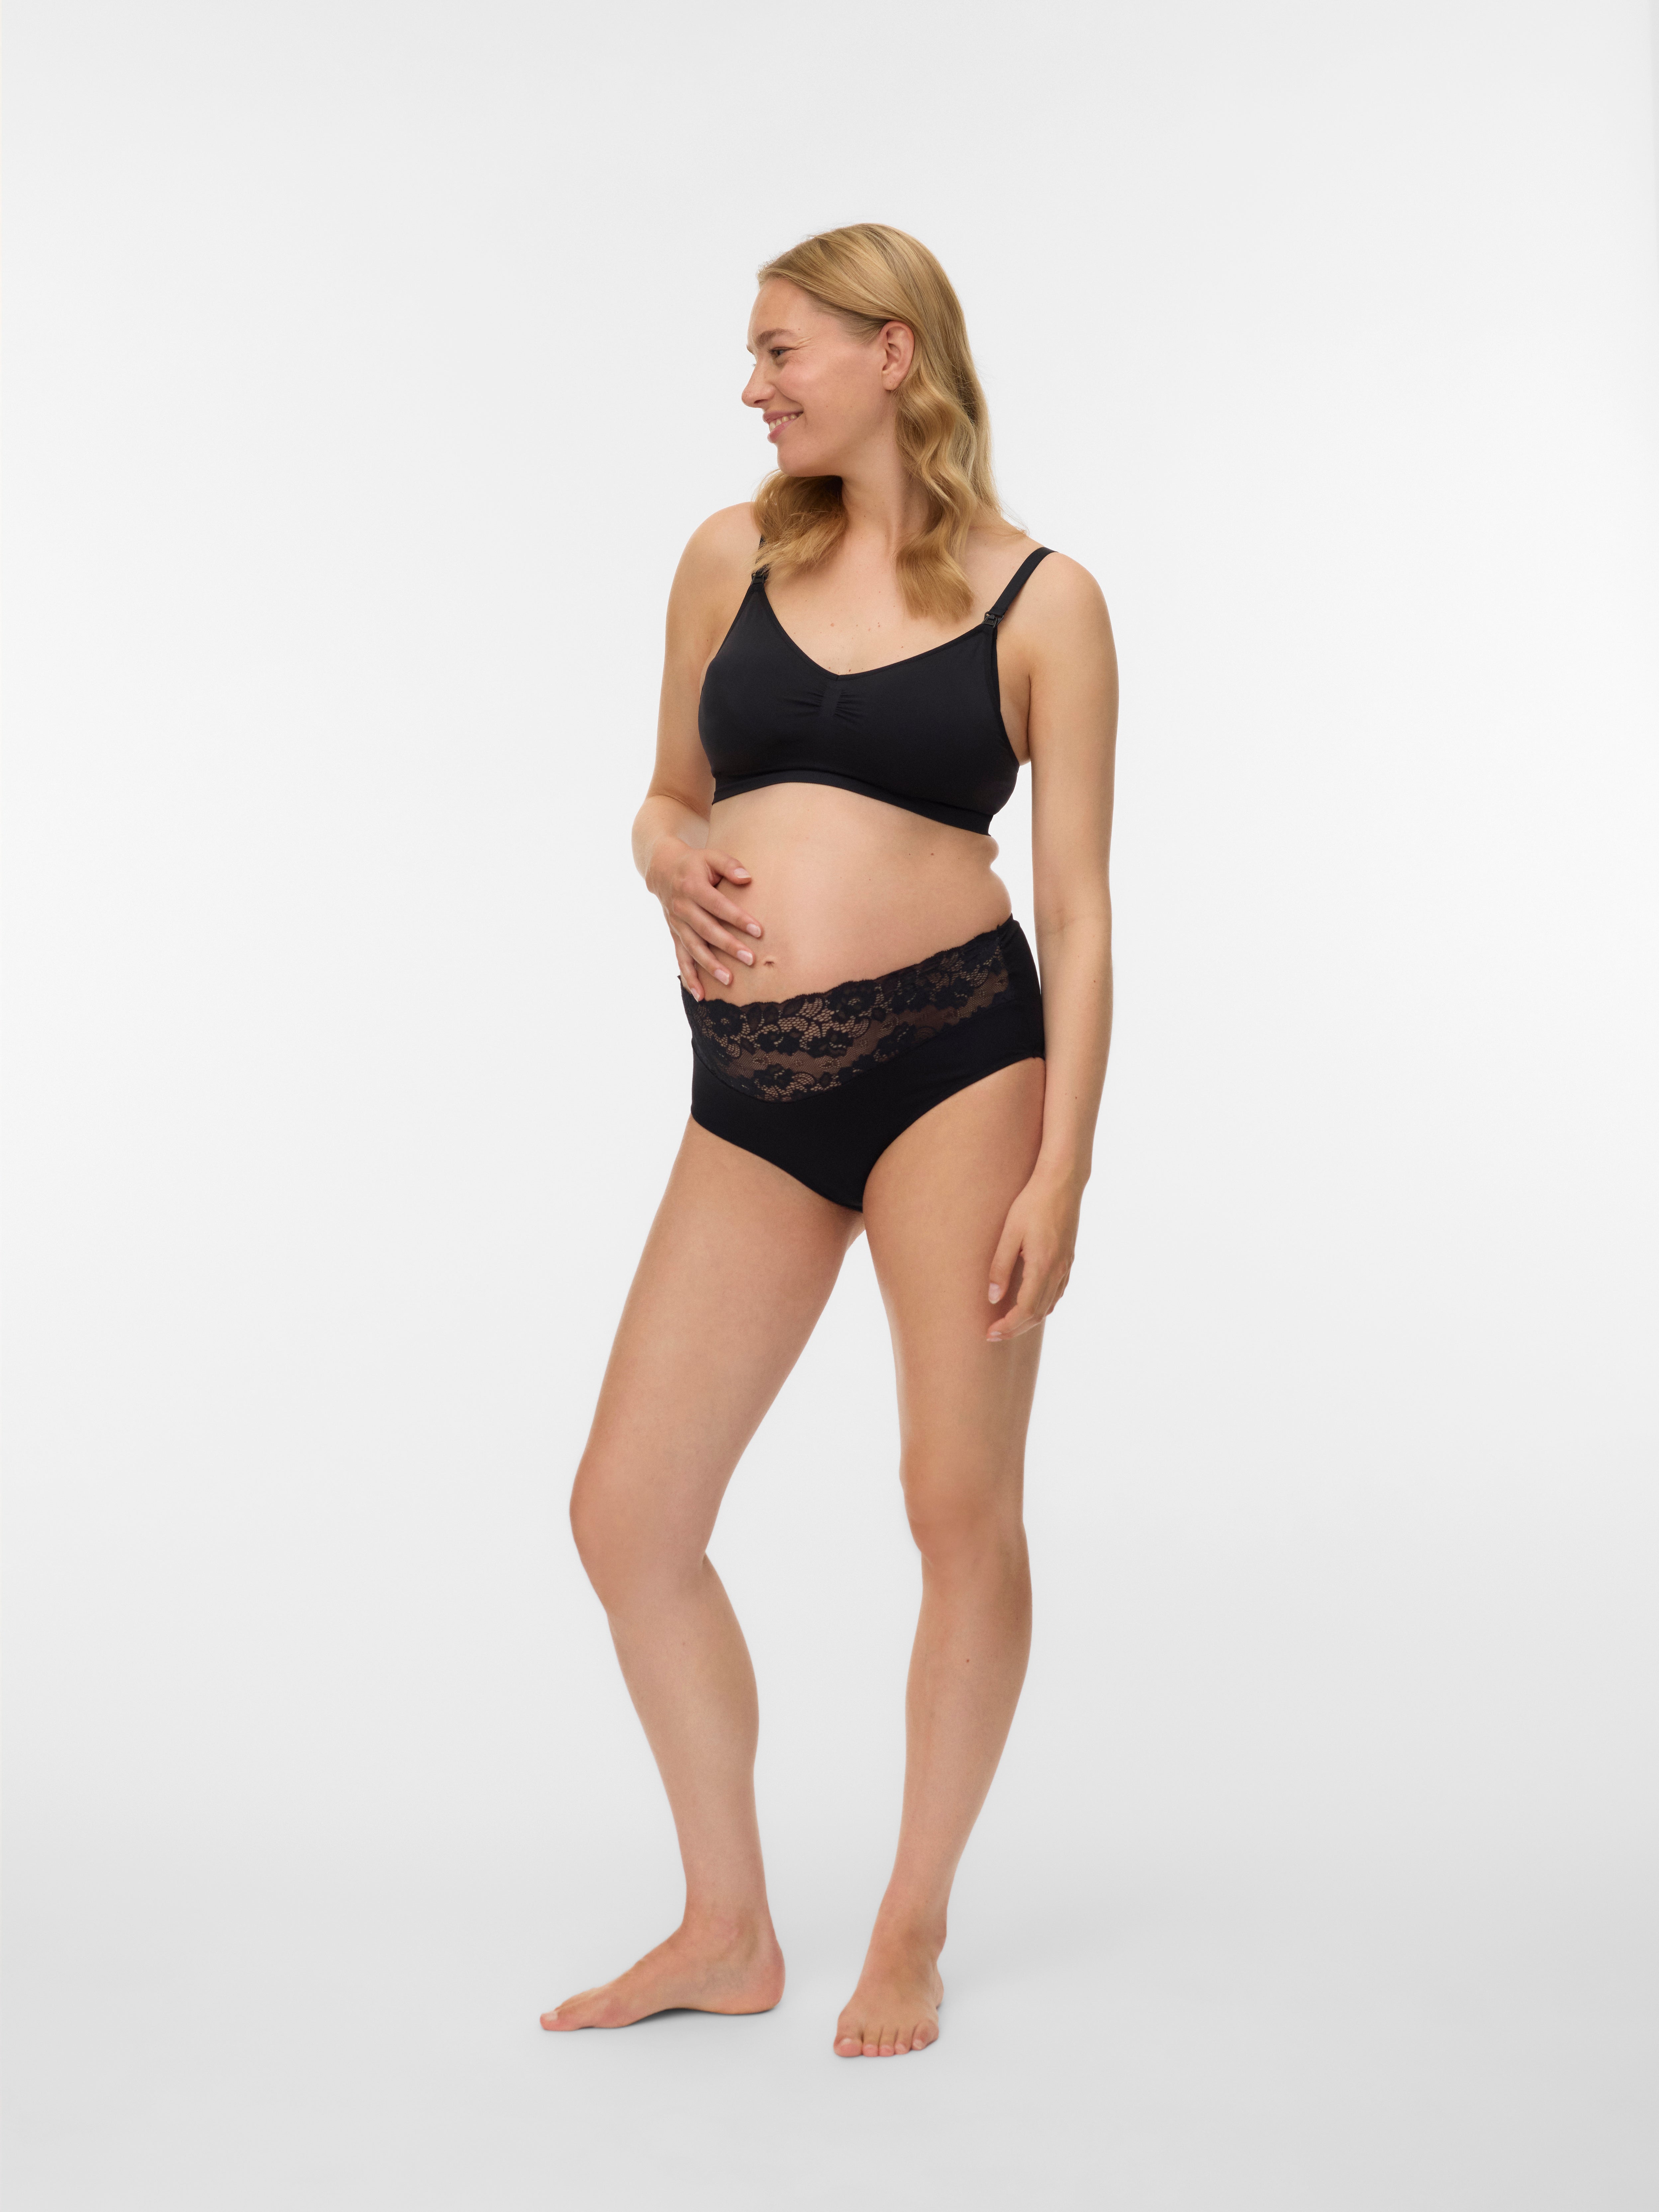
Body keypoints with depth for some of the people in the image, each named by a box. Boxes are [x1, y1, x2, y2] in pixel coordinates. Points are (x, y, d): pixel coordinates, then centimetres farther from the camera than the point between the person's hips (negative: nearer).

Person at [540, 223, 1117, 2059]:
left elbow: (1077, 908, -1)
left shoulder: (1041, 604, 2)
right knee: (624, 1512, 3)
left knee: (962, 1511, 0)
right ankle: (729, 1928, 22)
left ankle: (913, 1930, 23)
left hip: (955, 1051, -4)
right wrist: (673, 863, -2)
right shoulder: (732, 558, 13)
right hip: (753, 1092, 4)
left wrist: (1060, 1168, -9)